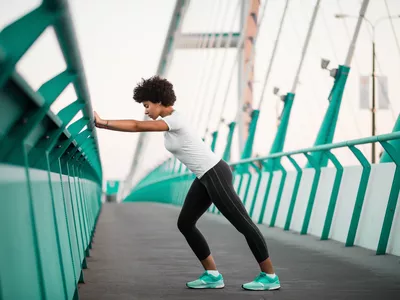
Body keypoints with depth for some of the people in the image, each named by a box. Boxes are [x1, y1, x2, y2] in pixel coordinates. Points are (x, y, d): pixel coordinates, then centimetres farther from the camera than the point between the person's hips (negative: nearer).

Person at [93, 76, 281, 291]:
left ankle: (269, 276, 4)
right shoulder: (169, 119, 10)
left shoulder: (175, 120, -19)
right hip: (204, 177, 11)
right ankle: (212, 275, 10)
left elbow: (137, 126, -22)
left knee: (242, 223, -4)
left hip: (215, 174, -11)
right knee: (185, 223, 7)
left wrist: (103, 123, -18)